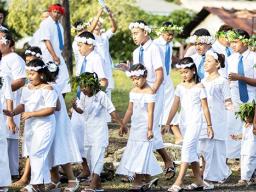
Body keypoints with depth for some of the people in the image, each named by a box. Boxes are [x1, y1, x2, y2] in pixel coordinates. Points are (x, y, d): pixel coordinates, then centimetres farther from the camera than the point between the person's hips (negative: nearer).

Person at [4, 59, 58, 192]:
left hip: (44, 126, -8)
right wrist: (13, 112, -8)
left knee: (36, 154, -11)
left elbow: (50, 109, -19)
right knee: (33, 154, 10)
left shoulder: (47, 89, -14)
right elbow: (23, 105, 12)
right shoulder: (26, 88, 9)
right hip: (30, 126, 8)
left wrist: (31, 113, -22)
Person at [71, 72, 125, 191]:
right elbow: (81, 110, 12)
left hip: (99, 131, -7)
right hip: (88, 131, 7)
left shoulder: (101, 96, -16)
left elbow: (111, 111, -14)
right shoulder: (83, 96, 1)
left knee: (97, 156, -13)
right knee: (88, 157, 10)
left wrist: (121, 124, -16)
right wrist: (75, 107, -11)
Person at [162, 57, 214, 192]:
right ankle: (198, 181, 20)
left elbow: (205, 108, -3)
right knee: (192, 150, 11)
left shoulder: (199, 87, -5)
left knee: (187, 148, -15)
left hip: (196, 121, -7)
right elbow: (175, 106, 9)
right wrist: (167, 124, 4)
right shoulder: (180, 87, 9)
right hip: (185, 122, 7)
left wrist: (209, 126, -2)